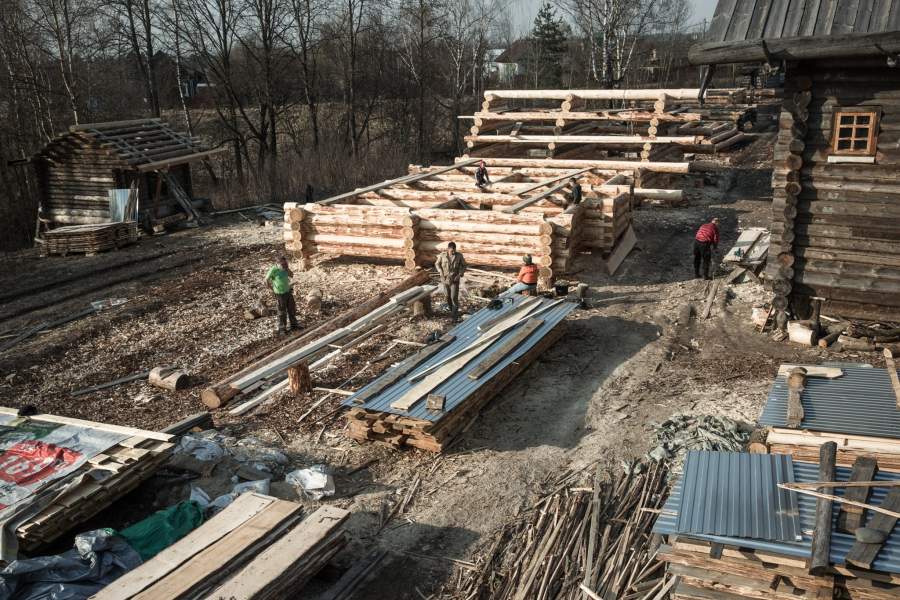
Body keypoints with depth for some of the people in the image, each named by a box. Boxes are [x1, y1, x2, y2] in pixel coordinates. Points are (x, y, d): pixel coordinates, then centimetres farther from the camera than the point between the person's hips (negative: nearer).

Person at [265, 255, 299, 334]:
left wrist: (287, 268, -13)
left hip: (288, 291, 6)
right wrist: (273, 290, -9)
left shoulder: (285, 268, -4)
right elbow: (267, 280, -14)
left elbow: (291, 275, 3)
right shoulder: (274, 269, -22)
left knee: (292, 309, 16)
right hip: (280, 294, -6)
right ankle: (281, 329, 18)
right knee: (282, 311, 4)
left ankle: (293, 324, 32)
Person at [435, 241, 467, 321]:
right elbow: (437, 264, 4)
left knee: (454, 297, -10)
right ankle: (452, 310, 37)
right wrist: (441, 273, -10)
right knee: (448, 296, 14)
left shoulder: (459, 256, -12)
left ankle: (455, 315, 1)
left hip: (454, 280, -2)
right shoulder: (442, 255, -11)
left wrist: (460, 275, -14)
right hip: (445, 280, 2)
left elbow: (463, 266, 0)